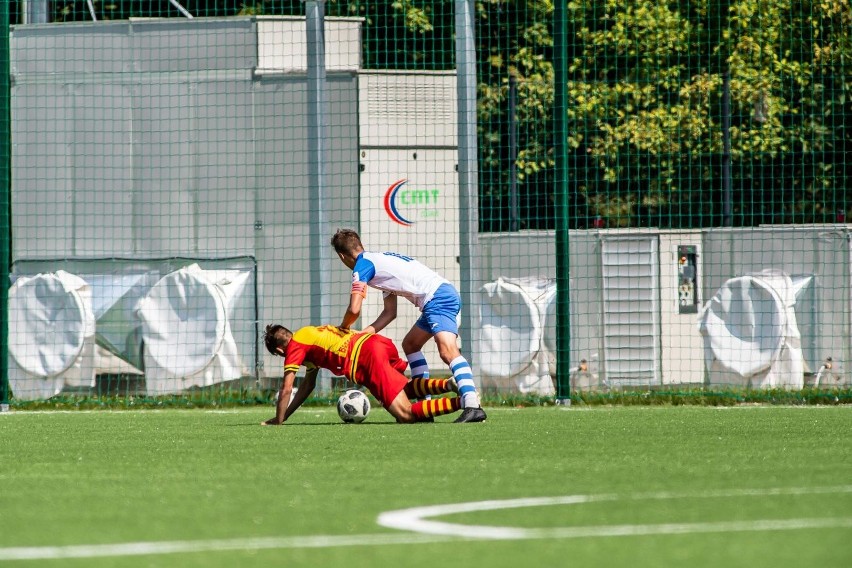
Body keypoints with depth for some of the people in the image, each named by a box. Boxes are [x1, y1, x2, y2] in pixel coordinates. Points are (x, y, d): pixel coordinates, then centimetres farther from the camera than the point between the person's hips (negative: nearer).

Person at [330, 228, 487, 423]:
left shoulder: (362, 265, -1)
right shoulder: (379, 261, 28)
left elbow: (354, 310, -8)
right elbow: (390, 312, 28)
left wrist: (343, 328, 13)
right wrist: (368, 331, 15)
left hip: (437, 297, -10)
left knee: (447, 350, -26)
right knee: (410, 345, 24)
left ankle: (472, 406, -43)